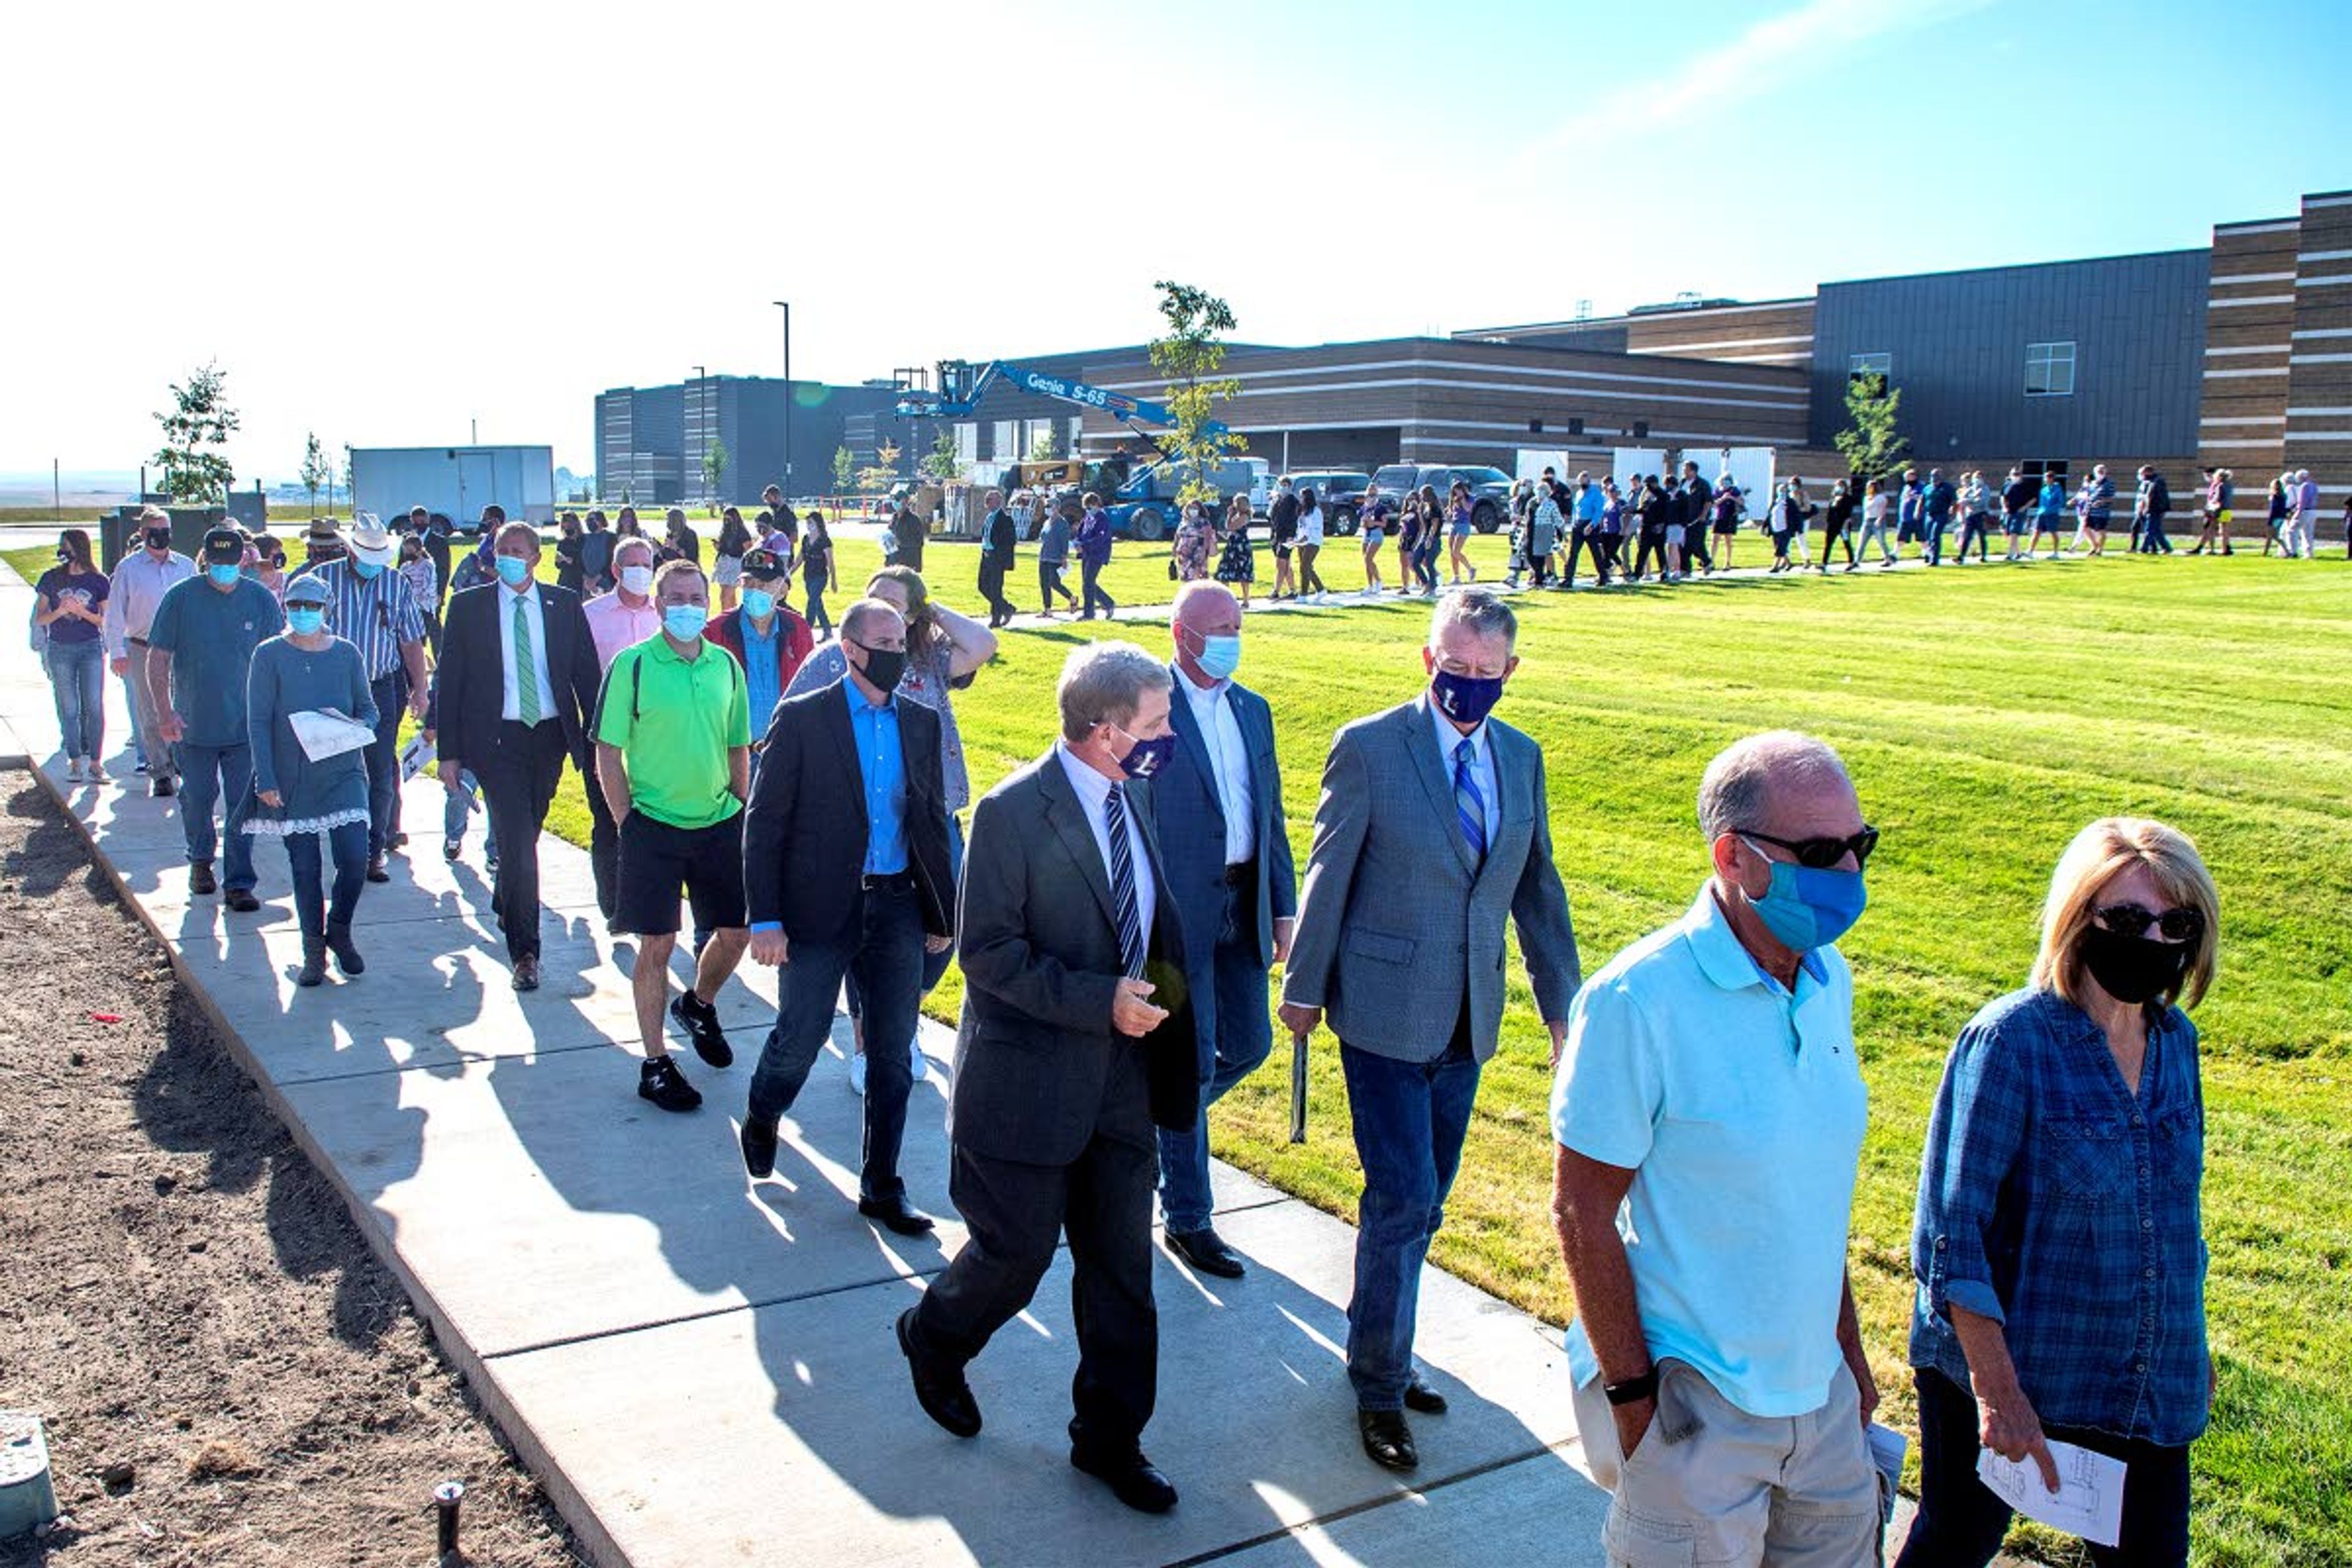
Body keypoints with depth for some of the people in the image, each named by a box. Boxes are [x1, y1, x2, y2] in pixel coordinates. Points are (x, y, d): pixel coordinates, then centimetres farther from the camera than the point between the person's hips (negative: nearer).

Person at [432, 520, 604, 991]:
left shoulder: (564, 604, 4)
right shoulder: (468, 606, 0)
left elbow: (587, 673, 6)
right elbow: (449, 681, 1)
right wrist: (449, 752, -3)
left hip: (550, 737, 3)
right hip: (497, 739, -2)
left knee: (524, 834, 15)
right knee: (517, 841, -10)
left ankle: (504, 905, 44)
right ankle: (524, 952, -3)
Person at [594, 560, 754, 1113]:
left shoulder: (726, 665, 4)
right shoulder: (632, 664, -8)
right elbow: (608, 754, -6)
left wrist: (741, 815, 8)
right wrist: (627, 825, -8)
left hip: (718, 823, 4)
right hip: (654, 825, -4)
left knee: (737, 930, 10)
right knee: (657, 944, 1)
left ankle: (698, 1005, 41)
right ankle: (655, 1064, 14)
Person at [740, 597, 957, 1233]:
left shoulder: (921, 723, 7)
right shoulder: (802, 718, -7)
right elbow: (764, 823, -7)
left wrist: (942, 912, 10)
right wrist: (764, 919, -12)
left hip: (897, 908, 4)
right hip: (819, 910, -4)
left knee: (894, 1052, 7)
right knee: (801, 1037, 4)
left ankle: (881, 1186, 21)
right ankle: (761, 1120, 37)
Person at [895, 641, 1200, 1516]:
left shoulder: (1133, 796, 4)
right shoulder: (1014, 811, -18)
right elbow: (988, 951, -19)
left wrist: (1162, 989, -1)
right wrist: (1101, 1001, -24)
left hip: (1122, 1078, 6)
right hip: (1029, 1082, -6)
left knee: (1122, 1267, 12)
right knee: (1016, 1257, 8)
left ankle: (1109, 1436, 28)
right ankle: (934, 1338, 40)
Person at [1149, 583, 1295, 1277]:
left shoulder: (1253, 710, 12)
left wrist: (1283, 903, 11)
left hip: (1243, 906, 7)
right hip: (1177, 913, -7)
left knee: (1249, 1045, 13)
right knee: (1192, 1062, 0)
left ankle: (1158, 1120, 41)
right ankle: (1187, 1220, 14)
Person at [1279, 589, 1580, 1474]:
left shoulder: (1521, 759, 6)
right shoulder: (1369, 747, -10)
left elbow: (1537, 888, 13)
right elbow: (1328, 876, -5)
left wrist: (1561, 1000, 14)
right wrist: (1304, 988, 0)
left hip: (1467, 1020, 5)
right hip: (1385, 1013, -5)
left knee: (1422, 1203, 14)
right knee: (1401, 1201, -4)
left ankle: (1384, 1352, 31)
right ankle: (1379, 1388, 12)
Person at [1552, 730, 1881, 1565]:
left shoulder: (1829, 976, 2)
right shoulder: (1637, 999, -21)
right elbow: (1582, 1212, -16)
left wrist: (1847, 1347, 15)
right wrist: (1632, 1394, -14)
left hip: (1817, 1392, 7)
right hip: (1692, 1404, -6)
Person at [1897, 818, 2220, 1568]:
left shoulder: (2175, 1039, 1)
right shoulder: (2011, 1041, -19)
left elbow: (2175, 1203, 15)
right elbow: (1952, 1229, -19)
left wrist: (2190, 1343, 19)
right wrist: (1996, 1389, -21)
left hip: (2150, 1385, 6)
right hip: (2003, 1367, -5)